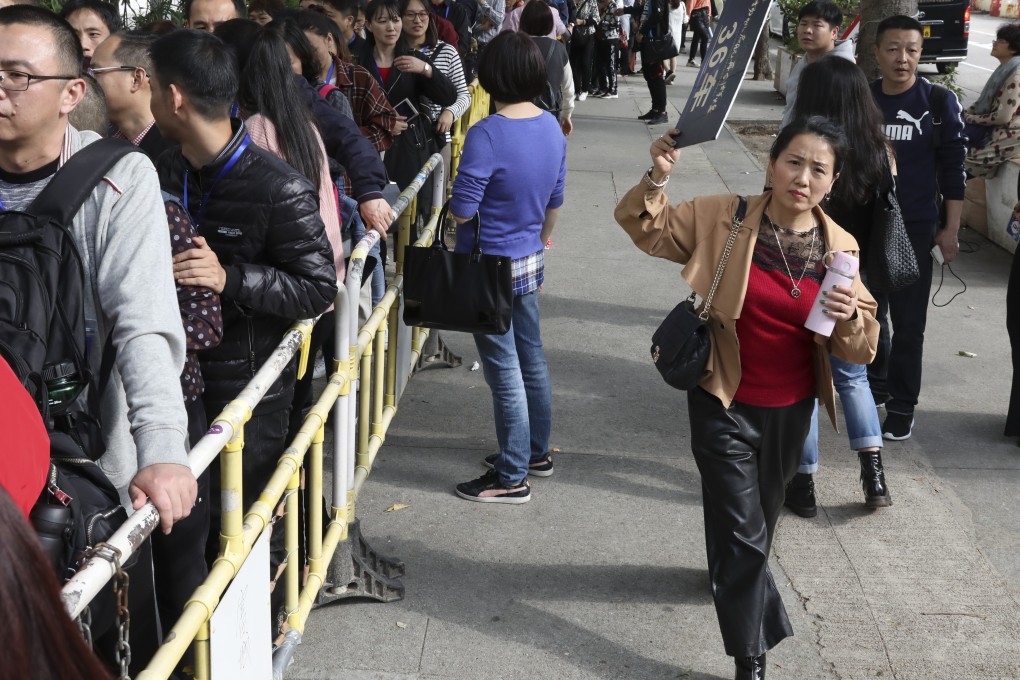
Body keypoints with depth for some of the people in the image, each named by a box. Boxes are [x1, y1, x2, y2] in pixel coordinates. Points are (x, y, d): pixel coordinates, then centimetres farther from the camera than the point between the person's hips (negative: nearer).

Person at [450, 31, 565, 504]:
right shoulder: (551, 127, 0)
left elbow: (461, 212, -23)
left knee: (505, 372, 2)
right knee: (531, 358, 19)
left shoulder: (487, 135, -24)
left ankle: (512, 478, 13)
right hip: (530, 262, 7)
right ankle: (536, 452, 35)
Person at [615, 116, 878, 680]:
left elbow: (860, 351, -4)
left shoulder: (840, 248, -7)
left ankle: (729, 575, 57)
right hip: (725, 405, -3)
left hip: (791, 411, 4)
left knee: (760, 520, 25)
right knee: (743, 531, -3)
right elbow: (647, 228, -5)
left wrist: (850, 318, -27)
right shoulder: (722, 218, -13)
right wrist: (657, 179, -24)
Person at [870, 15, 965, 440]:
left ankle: (902, 406, 9)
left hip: (915, 228, -3)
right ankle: (875, 382, 32)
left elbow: (953, 168, -4)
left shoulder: (939, 102, -6)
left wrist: (951, 229, -7)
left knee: (907, 321, 0)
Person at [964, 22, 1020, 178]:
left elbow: (1002, 117, -26)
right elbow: (986, 100, 17)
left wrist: (971, 118, -14)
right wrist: (965, 113, 1)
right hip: (996, 127, 10)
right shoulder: (1005, 68, 7)